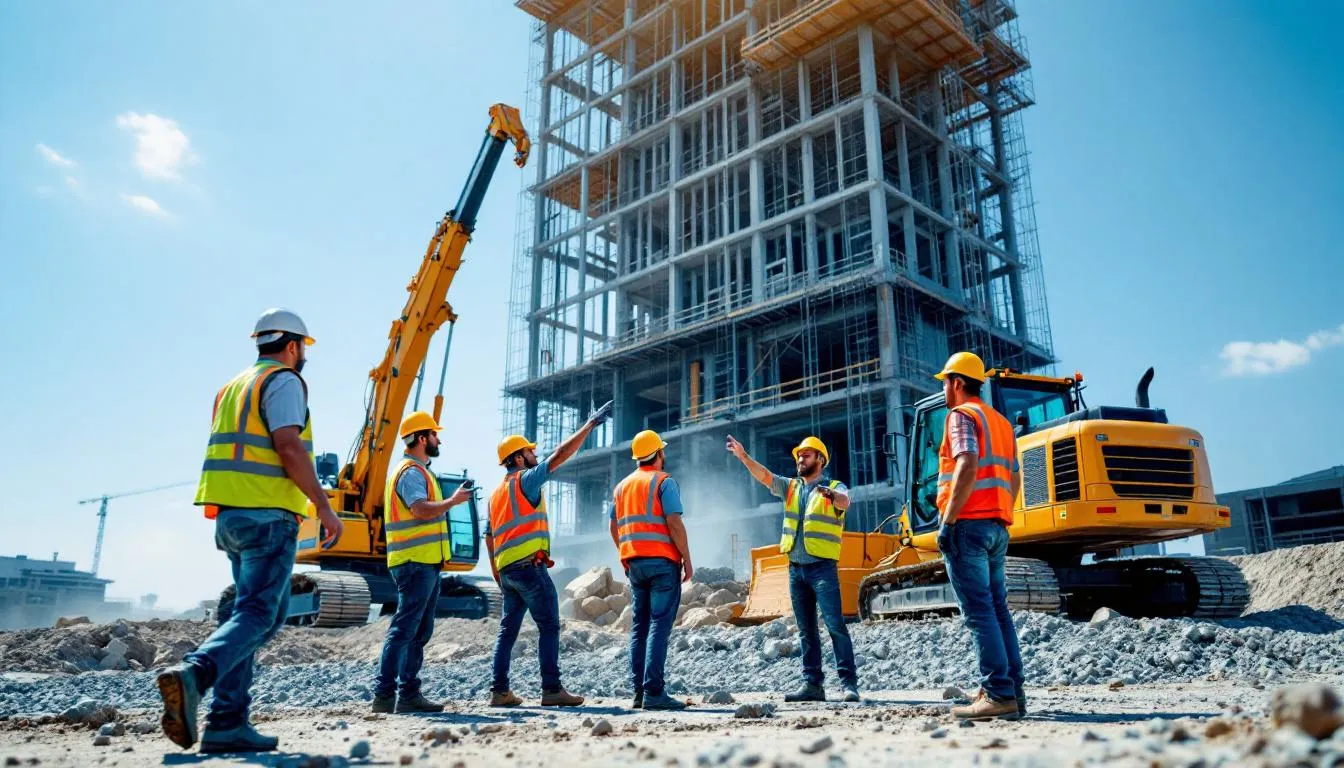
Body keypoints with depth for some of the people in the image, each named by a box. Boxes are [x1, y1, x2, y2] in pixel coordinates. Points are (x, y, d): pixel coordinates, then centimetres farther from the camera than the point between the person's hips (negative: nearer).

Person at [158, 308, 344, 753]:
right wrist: (323, 506, -17)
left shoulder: (234, 386, 23)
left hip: (229, 514, 9)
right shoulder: (283, 381, -4)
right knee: (257, 613, -9)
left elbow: (226, 455, 22)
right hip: (268, 514, -9)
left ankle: (228, 723, 8)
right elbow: (289, 446, -18)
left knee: (272, 611, 12)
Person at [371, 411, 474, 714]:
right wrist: (454, 500, -13)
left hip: (425, 563, 11)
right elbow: (422, 509, -24)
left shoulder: (418, 471, 21)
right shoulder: (410, 471, -11)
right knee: (404, 629, -9)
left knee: (419, 632, 11)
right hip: (416, 563, -11)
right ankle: (384, 694, -6)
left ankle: (409, 693, 14)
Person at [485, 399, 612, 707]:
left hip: (507, 569, 9)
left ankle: (499, 691, 13)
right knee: (549, 626, -5)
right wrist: (591, 423, -10)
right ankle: (552, 689, -7)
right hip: (529, 566, -9)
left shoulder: (497, 493, 20)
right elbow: (560, 455, -13)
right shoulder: (525, 480, -5)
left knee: (508, 629, 11)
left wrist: (498, 576, 24)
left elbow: (489, 537, 21)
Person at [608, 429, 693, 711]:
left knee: (639, 626, 10)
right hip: (662, 561, -6)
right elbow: (674, 523, -14)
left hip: (634, 562, 7)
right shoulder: (664, 481, -5)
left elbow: (614, 528, 17)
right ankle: (653, 692, -12)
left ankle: (638, 692, 8)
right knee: (660, 625, -8)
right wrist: (687, 560, -9)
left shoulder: (622, 485, 16)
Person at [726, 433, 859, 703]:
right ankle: (812, 685, 14)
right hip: (796, 567, 5)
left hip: (823, 567, -5)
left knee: (835, 624, -10)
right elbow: (764, 476, 1)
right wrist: (744, 457, -14)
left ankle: (849, 683, -5)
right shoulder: (791, 487, 14)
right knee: (806, 630, 9)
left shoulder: (834, 488, 0)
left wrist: (831, 494, -44)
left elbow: (844, 502, -21)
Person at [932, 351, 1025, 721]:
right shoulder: (1001, 422, 21)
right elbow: (1015, 480, 20)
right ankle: (1013, 692, 12)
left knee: (979, 611, -8)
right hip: (998, 527, 9)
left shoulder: (962, 415, -5)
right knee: (998, 608, 11)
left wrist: (948, 520, -19)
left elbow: (967, 467, -19)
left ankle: (999, 694, -9)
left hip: (969, 524, -9)